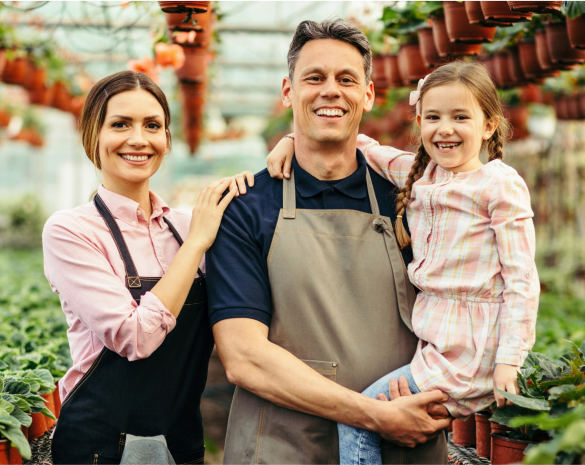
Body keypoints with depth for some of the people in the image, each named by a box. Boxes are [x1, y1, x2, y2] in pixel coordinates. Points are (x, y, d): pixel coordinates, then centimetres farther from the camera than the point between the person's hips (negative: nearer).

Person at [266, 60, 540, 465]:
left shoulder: (501, 185, -8)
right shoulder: (417, 173, 10)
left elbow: (521, 279, -10)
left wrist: (509, 362, -15)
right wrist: (294, 138, 3)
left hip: (467, 344, -7)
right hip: (432, 337, 7)